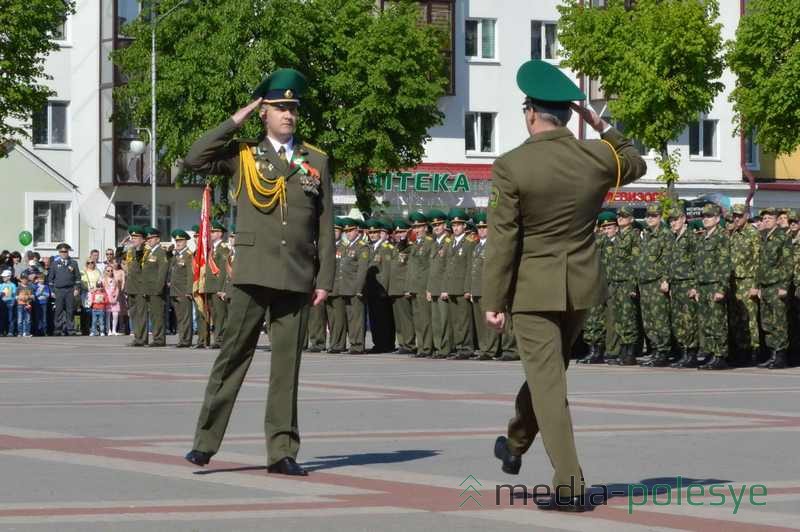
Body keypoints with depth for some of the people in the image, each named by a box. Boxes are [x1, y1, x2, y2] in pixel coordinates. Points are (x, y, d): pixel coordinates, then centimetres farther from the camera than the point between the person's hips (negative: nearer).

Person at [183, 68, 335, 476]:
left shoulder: (316, 161, 12)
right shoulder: (243, 156, 7)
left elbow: (325, 225, 10)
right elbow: (194, 160, -8)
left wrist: (325, 278, 3)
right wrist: (234, 122, -5)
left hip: (298, 277, 2)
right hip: (253, 273, -2)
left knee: (287, 362, 3)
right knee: (233, 355, -3)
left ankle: (282, 451, 6)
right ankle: (205, 442, 2)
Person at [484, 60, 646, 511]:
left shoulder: (511, 167, -16)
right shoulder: (598, 156, -5)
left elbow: (503, 241, -14)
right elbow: (637, 164, 19)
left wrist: (494, 301, -7)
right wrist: (602, 125, 16)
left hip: (533, 288, -5)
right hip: (582, 286, 5)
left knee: (547, 382, -2)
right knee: (550, 368, 23)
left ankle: (569, 485, -8)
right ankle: (515, 445, 43)